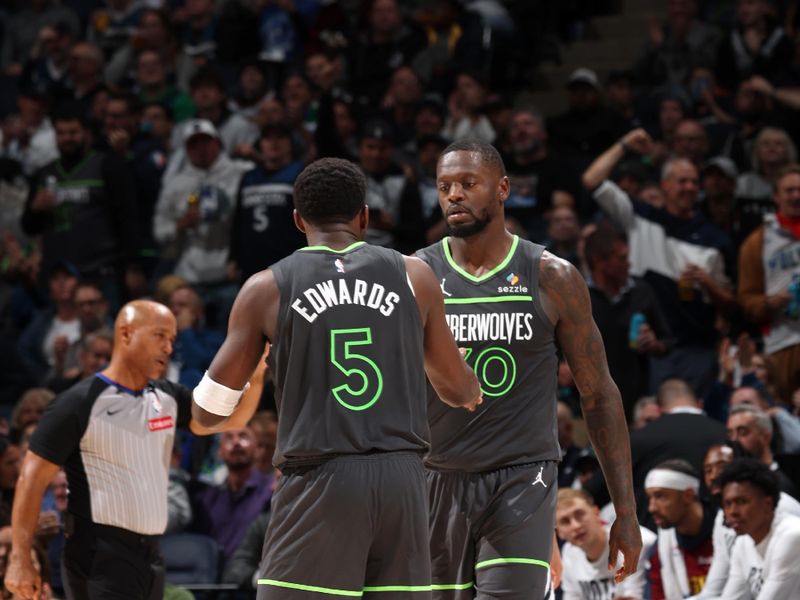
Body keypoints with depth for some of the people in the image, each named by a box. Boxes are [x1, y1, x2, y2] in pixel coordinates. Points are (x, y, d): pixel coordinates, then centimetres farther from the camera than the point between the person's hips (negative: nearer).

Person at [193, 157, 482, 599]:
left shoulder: (267, 288, 3)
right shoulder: (413, 277, 8)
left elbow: (208, 412, 6)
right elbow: (459, 389, 19)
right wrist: (473, 392, 42)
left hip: (320, 482, -3)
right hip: (401, 478, 3)